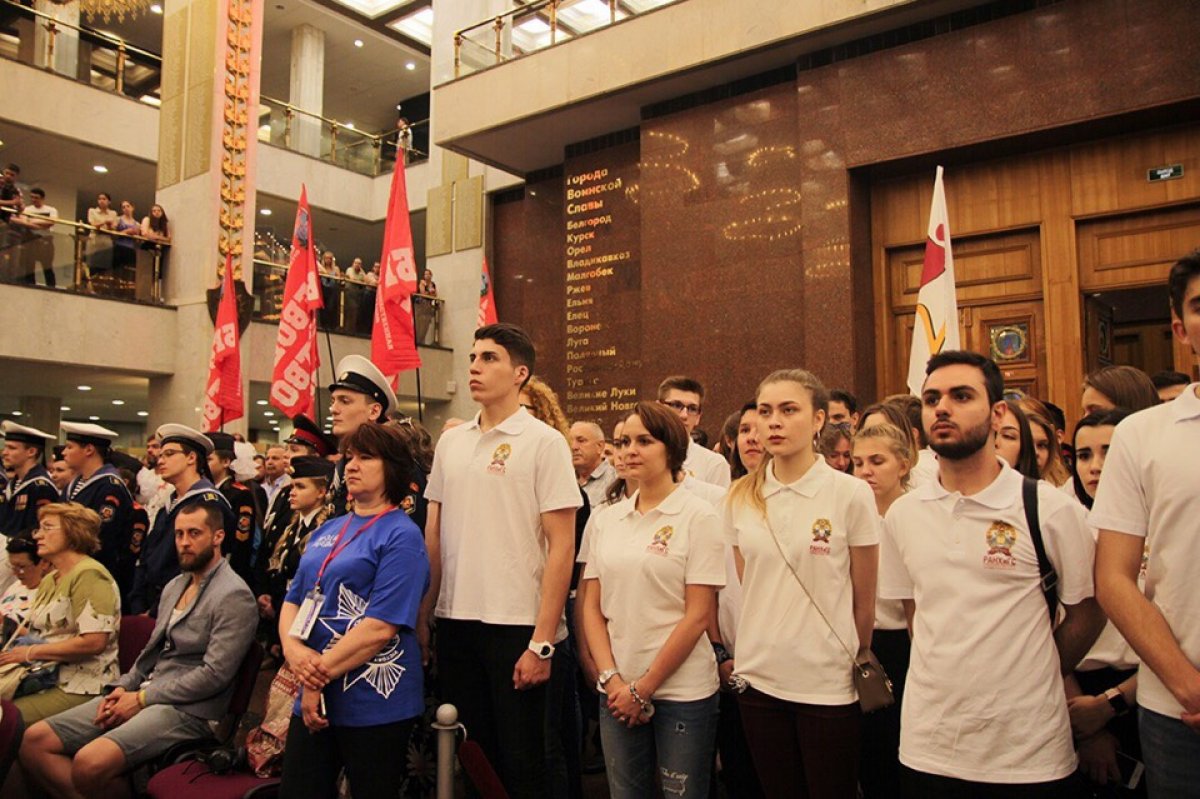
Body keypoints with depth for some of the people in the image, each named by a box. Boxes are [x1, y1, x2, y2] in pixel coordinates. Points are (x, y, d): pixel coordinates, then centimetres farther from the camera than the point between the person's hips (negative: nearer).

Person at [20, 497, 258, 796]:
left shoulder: (234, 595, -13)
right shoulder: (174, 586, 17)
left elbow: (214, 675, -18)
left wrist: (142, 699, -13)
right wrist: (123, 688, 3)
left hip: (188, 710, -9)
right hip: (142, 694, 9)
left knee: (90, 762, -29)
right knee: (34, 741, -2)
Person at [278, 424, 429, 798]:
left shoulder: (402, 536, -11)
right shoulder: (326, 531, 13)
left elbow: (381, 627, -18)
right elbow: (293, 600, 13)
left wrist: (321, 672, -15)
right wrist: (294, 649, -7)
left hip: (375, 703, -7)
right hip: (314, 697, 7)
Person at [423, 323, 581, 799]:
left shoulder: (544, 442, -7)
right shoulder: (450, 441, 8)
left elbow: (561, 548, -10)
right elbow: (434, 536, 13)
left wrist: (542, 641, -13)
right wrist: (423, 615, 7)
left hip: (517, 626, -4)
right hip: (455, 620, 5)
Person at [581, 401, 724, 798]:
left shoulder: (698, 516, -9)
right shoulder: (607, 518, 5)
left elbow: (698, 615, -11)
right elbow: (592, 608, 6)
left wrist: (644, 688, -10)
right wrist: (612, 678, -6)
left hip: (682, 693, -4)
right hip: (616, 690, 4)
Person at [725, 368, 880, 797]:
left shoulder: (852, 495, -9)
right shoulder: (740, 499, 1)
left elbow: (864, 601, -1)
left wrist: (857, 663, 8)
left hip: (829, 685, -3)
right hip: (758, 678, 3)